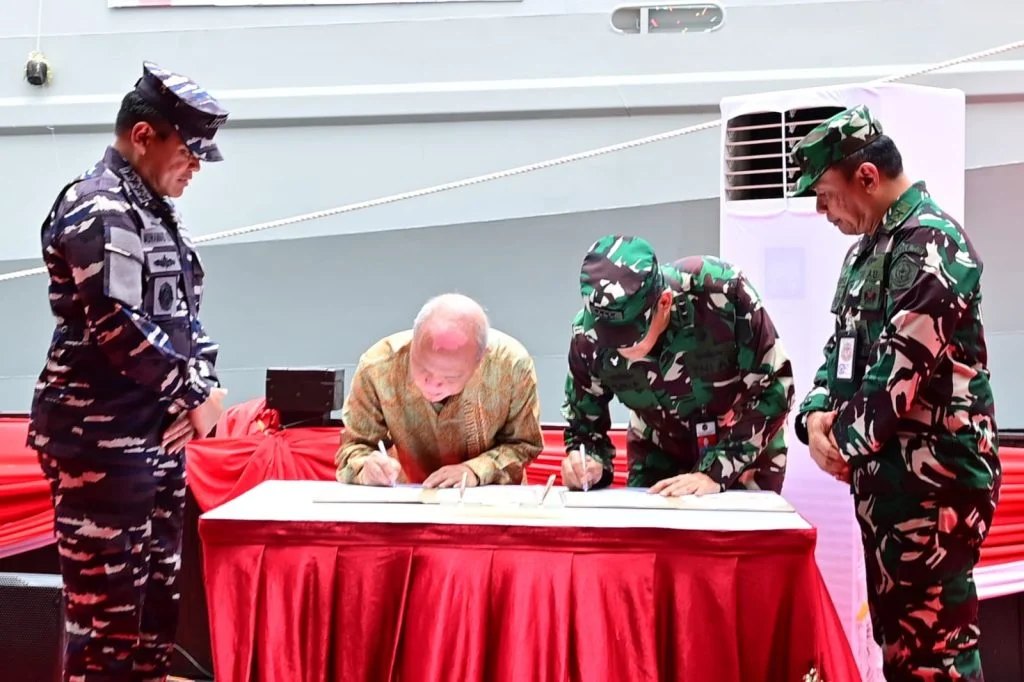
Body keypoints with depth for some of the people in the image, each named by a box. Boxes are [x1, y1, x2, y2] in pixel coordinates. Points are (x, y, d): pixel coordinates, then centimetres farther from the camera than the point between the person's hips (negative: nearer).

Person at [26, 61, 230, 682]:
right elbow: (120, 329, -23)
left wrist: (201, 385, 1)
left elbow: (183, 313, 18)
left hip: (159, 435, 9)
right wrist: (196, 394, -13)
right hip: (103, 441, -9)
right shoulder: (98, 211, -14)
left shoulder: (155, 210, 15)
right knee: (107, 598, -2)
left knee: (160, 583, 17)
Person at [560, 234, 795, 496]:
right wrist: (589, 463, -30)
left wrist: (716, 472, -30)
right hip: (660, 455, 2)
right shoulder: (588, 335, -25)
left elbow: (773, 386, -25)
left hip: (749, 449, -2)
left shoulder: (722, 291, -34)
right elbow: (584, 421, -9)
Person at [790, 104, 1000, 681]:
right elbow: (844, 345, 18)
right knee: (897, 633, 16)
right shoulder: (870, 247, 15)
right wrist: (818, 416, -1)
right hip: (890, 475, 9)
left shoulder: (930, 244, -15)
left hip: (933, 479, -9)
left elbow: (902, 367, -22)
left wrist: (845, 439, -8)